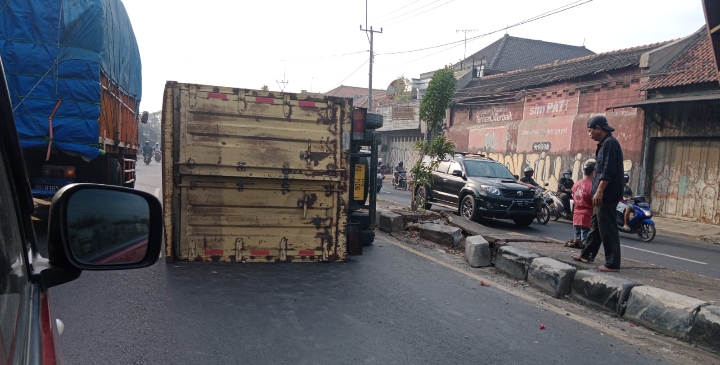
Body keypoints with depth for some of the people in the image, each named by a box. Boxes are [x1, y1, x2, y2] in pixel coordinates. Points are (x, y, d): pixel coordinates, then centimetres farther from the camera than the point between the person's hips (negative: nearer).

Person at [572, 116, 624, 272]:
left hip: (607, 195, -11)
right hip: (602, 195, 11)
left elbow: (608, 171, -22)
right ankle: (586, 255, 28)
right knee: (595, 226, 17)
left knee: (607, 229, -7)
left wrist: (599, 191, -24)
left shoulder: (610, 143, -14)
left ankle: (612, 264, -2)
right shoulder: (604, 144, 17)